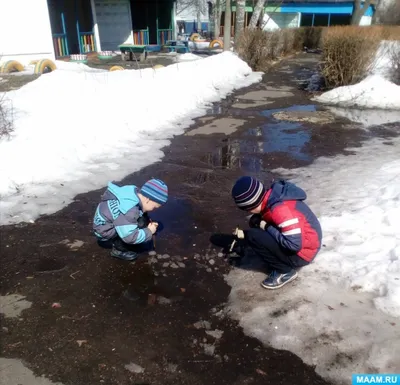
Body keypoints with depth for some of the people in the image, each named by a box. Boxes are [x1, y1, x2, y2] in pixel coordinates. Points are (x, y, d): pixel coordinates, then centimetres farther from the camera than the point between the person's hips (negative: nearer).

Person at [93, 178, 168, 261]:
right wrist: (149, 232, -22)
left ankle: (118, 241, 12)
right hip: (104, 230, -9)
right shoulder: (128, 211, -36)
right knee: (140, 223, -24)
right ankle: (119, 249, -7)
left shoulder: (135, 193, -11)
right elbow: (130, 237, -35)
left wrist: (149, 221, -5)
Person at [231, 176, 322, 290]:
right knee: (256, 223, 6)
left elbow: (294, 244, -32)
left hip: (301, 253, -9)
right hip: (294, 243, 9)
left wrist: (267, 227, -21)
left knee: (253, 236, -20)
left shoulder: (280, 209, -31)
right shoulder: (270, 198, -3)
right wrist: (244, 234, 4)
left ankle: (285, 270, -3)